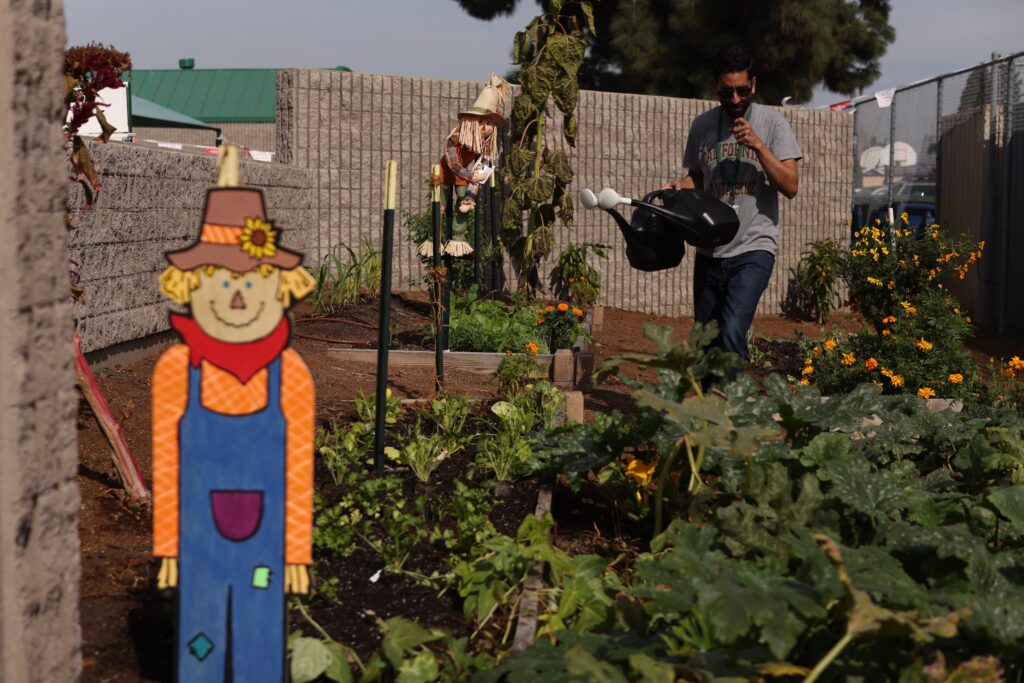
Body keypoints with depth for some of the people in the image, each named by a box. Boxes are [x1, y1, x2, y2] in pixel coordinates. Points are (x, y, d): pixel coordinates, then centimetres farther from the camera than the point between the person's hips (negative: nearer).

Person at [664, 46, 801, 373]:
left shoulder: (771, 121, -2)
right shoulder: (702, 125, 8)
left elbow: (790, 186, -8)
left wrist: (758, 145, -18)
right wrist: (680, 185, 0)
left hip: (754, 248, -4)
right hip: (709, 250, 5)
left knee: (732, 332, -21)